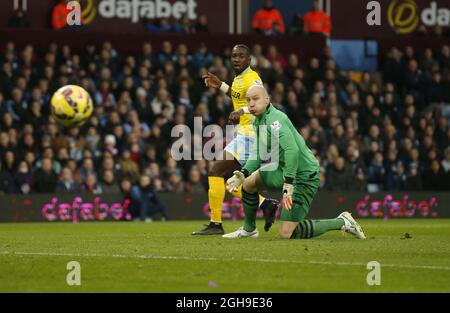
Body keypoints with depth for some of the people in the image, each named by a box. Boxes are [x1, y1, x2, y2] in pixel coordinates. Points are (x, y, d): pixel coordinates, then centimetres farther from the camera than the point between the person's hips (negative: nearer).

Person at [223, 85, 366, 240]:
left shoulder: (274, 119, -22)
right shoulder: (259, 120, 9)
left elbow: (292, 150, -34)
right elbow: (258, 153, 18)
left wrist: (288, 184, -37)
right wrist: (243, 173, 2)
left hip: (304, 176, -10)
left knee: (286, 234, -12)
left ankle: (342, 222, -1)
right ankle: (249, 229, 33)